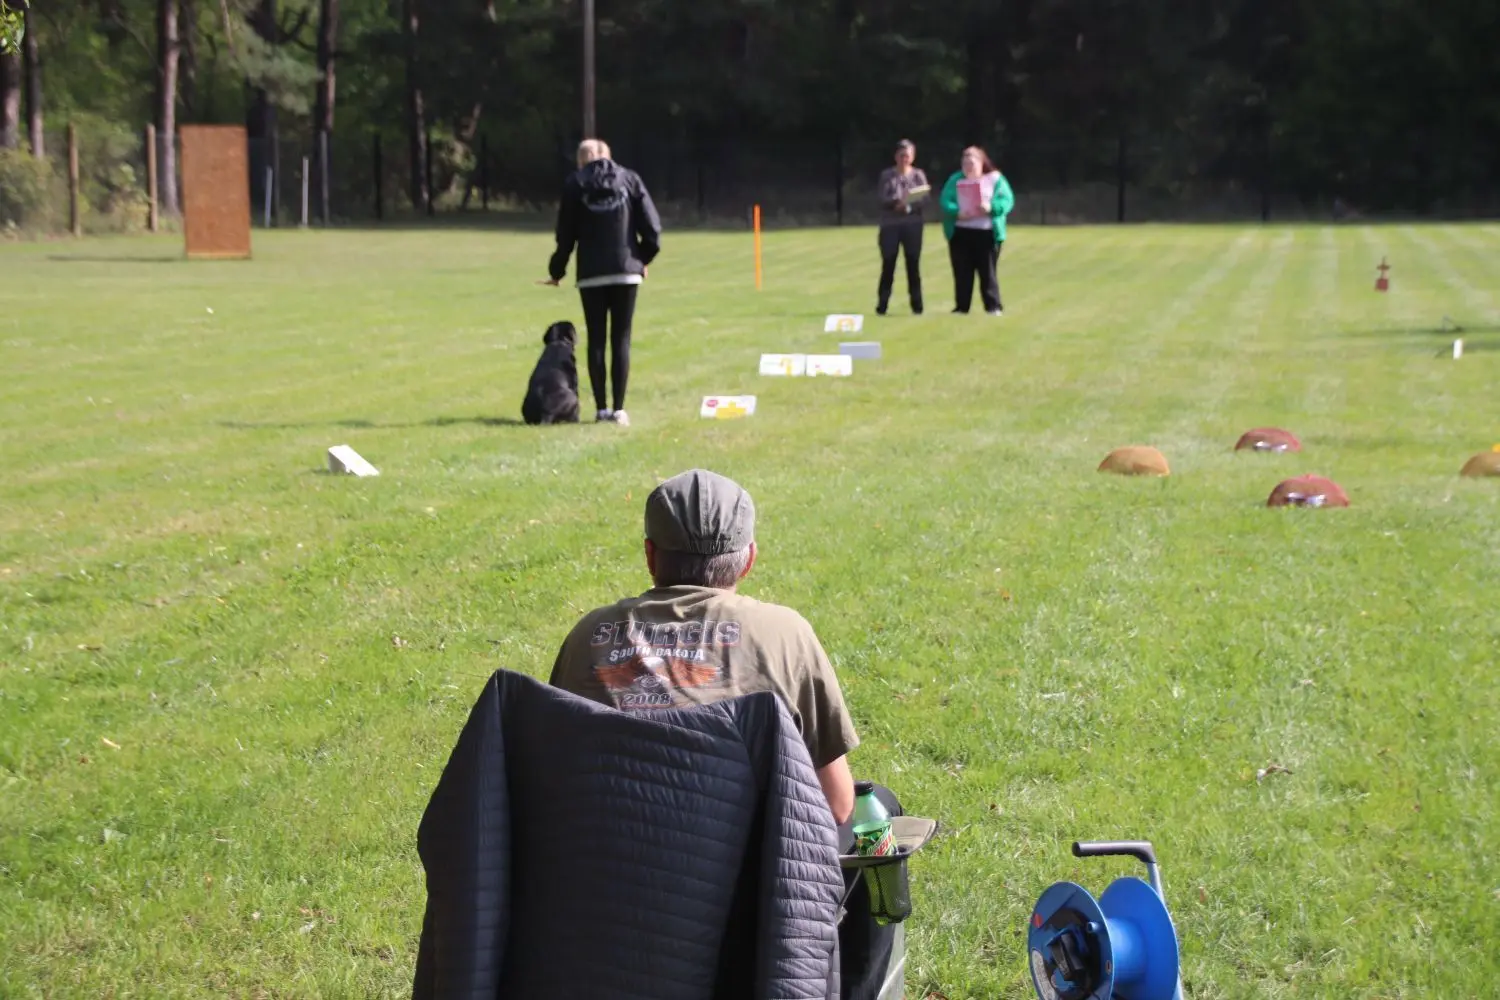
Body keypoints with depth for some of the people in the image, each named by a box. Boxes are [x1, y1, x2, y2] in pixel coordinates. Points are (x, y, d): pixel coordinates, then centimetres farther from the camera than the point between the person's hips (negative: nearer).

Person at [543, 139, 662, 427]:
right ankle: (618, 408, -2)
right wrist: (644, 258, 14)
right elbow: (652, 227, -1)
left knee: (596, 340, 6)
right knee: (621, 340, 3)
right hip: (626, 272, 0)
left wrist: (557, 271, 15)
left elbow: (566, 235, 3)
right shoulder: (630, 180, 4)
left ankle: (601, 407, 4)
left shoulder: (574, 185, 2)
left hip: (591, 275, 0)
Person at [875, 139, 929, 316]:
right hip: (890, 225, -1)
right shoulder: (887, 175, 4)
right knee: (888, 265, 0)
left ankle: (917, 305, 5)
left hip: (912, 224, 1)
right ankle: (882, 305, 4)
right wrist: (896, 201, -26)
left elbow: (925, 199, -2)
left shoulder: (919, 175, 8)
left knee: (913, 264, 2)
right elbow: (883, 199, -6)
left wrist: (908, 205, -20)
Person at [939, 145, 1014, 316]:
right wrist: (957, 212, -22)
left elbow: (1007, 200, -5)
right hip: (960, 233, 2)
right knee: (962, 272, 3)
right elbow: (946, 202, -2)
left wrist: (991, 207, -24)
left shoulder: (995, 179, 4)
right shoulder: (955, 180, 9)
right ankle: (961, 307, 8)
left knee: (987, 272, -2)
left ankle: (993, 307, 0)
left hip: (987, 233, -2)